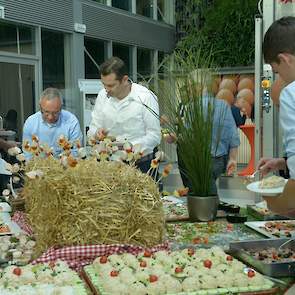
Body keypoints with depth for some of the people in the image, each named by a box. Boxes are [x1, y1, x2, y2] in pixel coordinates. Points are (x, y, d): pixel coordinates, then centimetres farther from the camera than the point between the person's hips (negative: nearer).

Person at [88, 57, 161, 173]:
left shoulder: (146, 98, -8)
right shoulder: (102, 95, 5)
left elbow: (154, 136, -8)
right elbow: (92, 129, 12)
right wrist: (97, 133, -11)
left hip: (141, 163, -4)